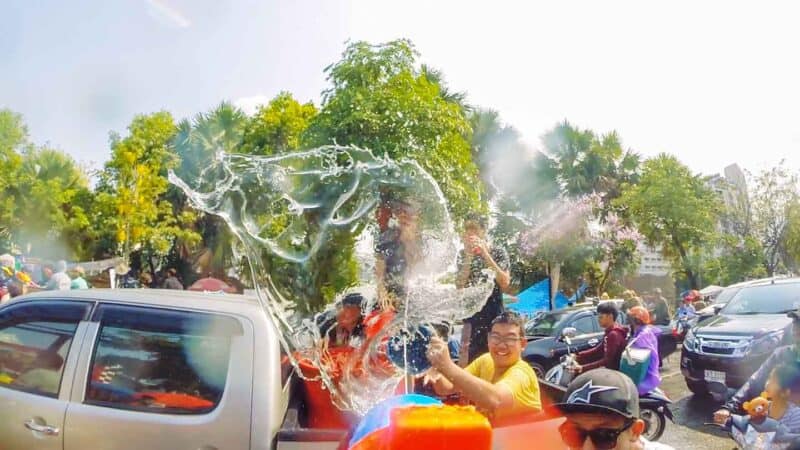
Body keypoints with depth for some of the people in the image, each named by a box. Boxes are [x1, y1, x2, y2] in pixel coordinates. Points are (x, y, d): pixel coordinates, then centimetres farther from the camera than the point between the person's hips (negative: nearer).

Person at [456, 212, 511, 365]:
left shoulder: (498, 253, 2)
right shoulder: (463, 255, 7)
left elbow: (505, 284, -11)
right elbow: (459, 286, -3)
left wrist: (485, 254, -15)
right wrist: (469, 256, -11)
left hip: (495, 316, -2)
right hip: (472, 317, 2)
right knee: (467, 364, 0)